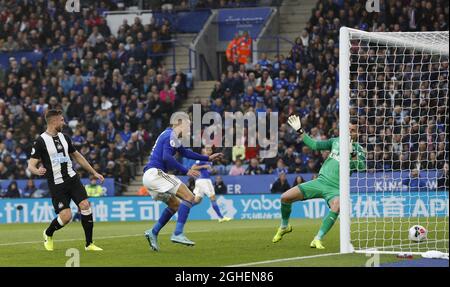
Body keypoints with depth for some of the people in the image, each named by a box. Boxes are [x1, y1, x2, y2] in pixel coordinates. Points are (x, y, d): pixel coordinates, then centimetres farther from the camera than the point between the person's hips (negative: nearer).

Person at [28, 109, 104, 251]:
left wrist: (94, 172, 25)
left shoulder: (64, 137, 11)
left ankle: (89, 244, -2)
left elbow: (77, 156, 23)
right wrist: (37, 171, -35)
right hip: (56, 184, -5)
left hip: (72, 178, 5)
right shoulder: (40, 141, -8)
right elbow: (31, 165, -11)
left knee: (85, 205, -13)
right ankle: (48, 234, 20)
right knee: (66, 216, -14)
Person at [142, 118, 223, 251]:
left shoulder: (170, 135, 23)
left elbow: (185, 152, 34)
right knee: (188, 197, -13)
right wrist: (186, 171, -22)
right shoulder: (171, 135, -8)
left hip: (149, 176, 10)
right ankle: (178, 234, -22)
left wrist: (208, 158, 34)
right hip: (155, 173, -10)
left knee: (175, 205, 21)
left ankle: (153, 232, 15)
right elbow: (166, 157, -22)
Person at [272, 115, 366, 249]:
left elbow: (362, 166, -20)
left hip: (335, 188, -4)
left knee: (336, 208, -39)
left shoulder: (358, 150, -3)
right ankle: (284, 227, 23)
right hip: (321, 181, 4)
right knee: (285, 197, -4)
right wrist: (299, 131, 6)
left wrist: (352, 153, -34)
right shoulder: (336, 141, 10)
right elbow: (314, 145, 11)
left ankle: (317, 239, -28)